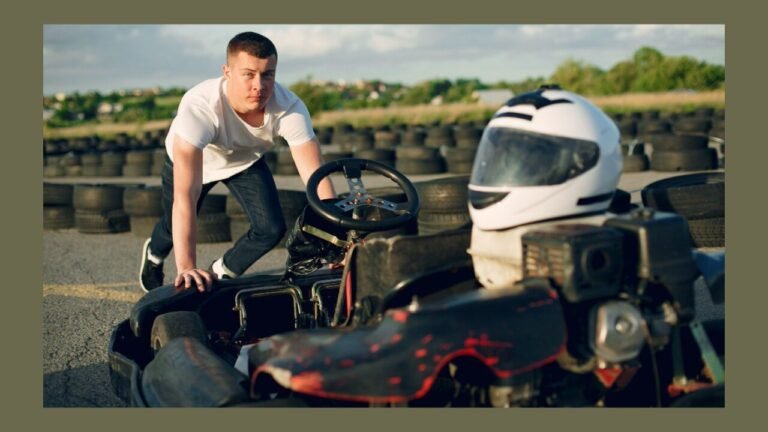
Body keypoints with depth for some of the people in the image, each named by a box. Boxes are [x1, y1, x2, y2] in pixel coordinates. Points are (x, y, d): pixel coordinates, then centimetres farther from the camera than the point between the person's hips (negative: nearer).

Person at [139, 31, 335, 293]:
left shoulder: (290, 108, -37)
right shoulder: (199, 106, -45)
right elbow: (185, 194, -51)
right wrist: (187, 267, -56)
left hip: (245, 160, 2)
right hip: (189, 158, -2)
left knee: (272, 229, -12)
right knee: (173, 229, 11)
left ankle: (222, 273, 20)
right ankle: (154, 254, 52)